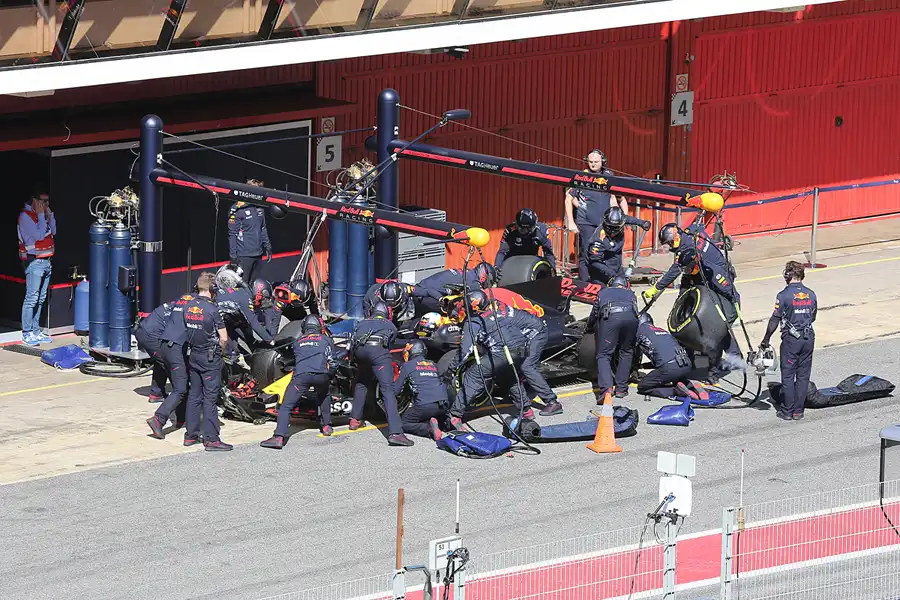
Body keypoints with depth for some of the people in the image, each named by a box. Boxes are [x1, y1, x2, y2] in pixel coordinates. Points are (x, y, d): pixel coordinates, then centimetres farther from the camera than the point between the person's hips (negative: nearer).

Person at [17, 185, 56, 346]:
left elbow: (53, 231, 11)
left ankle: (36, 331, 16)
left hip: (46, 260, 8)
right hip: (34, 261, -8)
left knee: (41, 298, 10)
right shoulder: (25, 216, -11)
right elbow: (39, 235, -18)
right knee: (31, 298, -10)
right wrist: (41, 215, -13)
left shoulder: (42, 214, 14)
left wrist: (49, 214, 3)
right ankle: (27, 333, -7)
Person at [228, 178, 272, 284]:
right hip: (244, 255, -8)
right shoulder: (238, 209, -13)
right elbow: (232, 234, -13)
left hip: (258, 254, 8)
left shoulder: (259, 207, 10)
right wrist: (233, 255, -15)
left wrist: (267, 247, 17)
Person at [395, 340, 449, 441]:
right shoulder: (433, 364, 23)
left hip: (425, 405, -5)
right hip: (443, 406, 6)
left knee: (403, 424, 11)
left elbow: (396, 391, 11)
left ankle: (428, 428, -15)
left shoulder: (407, 366, 9)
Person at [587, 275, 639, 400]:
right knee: (626, 352, 20)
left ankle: (606, 388, -23)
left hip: (610, 318, -2)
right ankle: (621, 388, 13)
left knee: (603, 355, -1)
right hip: (630, 317, 2)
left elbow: (594, 314, 42)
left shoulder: (602, 293, 36)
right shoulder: (630, 294, 38)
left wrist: (590, 328, 62)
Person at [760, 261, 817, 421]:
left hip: (791, 340, -5)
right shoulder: (811, 295, 4)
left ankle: (787, 411, 6)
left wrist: (765, 340, 0)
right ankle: (799, 410, 12)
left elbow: (774, 320, -9)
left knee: (788, 376, 3)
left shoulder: (784, 295, -11)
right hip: (809, 338, 5)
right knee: (803, 376, 10)